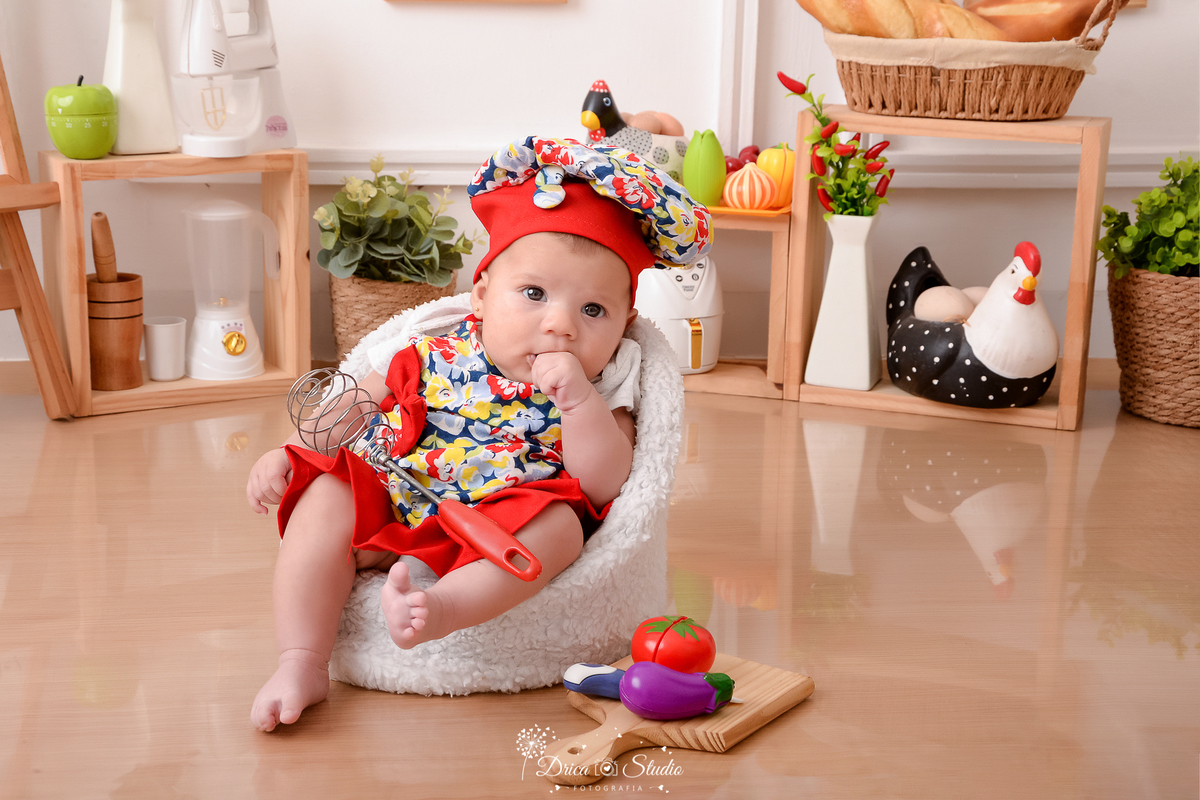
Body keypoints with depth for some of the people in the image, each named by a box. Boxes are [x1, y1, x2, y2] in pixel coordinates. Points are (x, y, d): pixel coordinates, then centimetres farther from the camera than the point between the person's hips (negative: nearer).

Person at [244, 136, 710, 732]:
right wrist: (287, 454, 3)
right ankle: (302, 664, -23)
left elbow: (605, 486, -13)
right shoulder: (431, 357, 6)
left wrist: (578, 399, -23)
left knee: (558, 520, -29)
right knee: (328, 494, -20)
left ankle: (440, 609, -51)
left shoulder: (600, 392, 3)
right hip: (384, 523, 2)